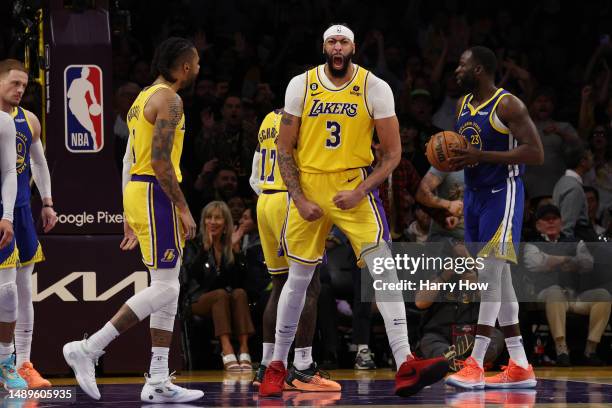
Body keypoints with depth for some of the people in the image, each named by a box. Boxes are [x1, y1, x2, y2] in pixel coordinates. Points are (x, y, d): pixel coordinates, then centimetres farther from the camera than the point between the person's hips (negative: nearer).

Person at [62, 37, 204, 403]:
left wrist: (130, 216, 22)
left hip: (137, 191, 10)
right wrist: (183, 208, -18)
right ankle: (88, 349, -12)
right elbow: (160, 160, -20)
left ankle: (158, 382, 7)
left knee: (169, 289, 9)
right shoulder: (169, 99, -11)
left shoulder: (145, 98, 19)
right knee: (164, 288, -10)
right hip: (156, 194, -10)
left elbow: (130, 160, 21)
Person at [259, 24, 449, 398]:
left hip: (355, 187, -1)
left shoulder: (375, 88, -5)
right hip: (309, 185, 1)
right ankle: (278, 365, 24)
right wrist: (299, 199, -6)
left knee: (384, 269, -16)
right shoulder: (301, 86, -1)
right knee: (298, 280, 9)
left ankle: (406, 367, -22)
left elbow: (392, 153, -3)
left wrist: (360, 192, -15)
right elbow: (285, 149, 4)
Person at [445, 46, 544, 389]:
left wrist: (480, 156, -24)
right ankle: (520, 367, 11)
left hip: (503, 194, -9)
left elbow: (536, 153, -20)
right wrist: (452, 160, 0)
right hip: (474, 194, 9)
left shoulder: (508, 105, -14)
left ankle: (476, 364, -17)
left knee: (490, 273, -15)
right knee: (498, 277, 8)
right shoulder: (464, 105, 12)